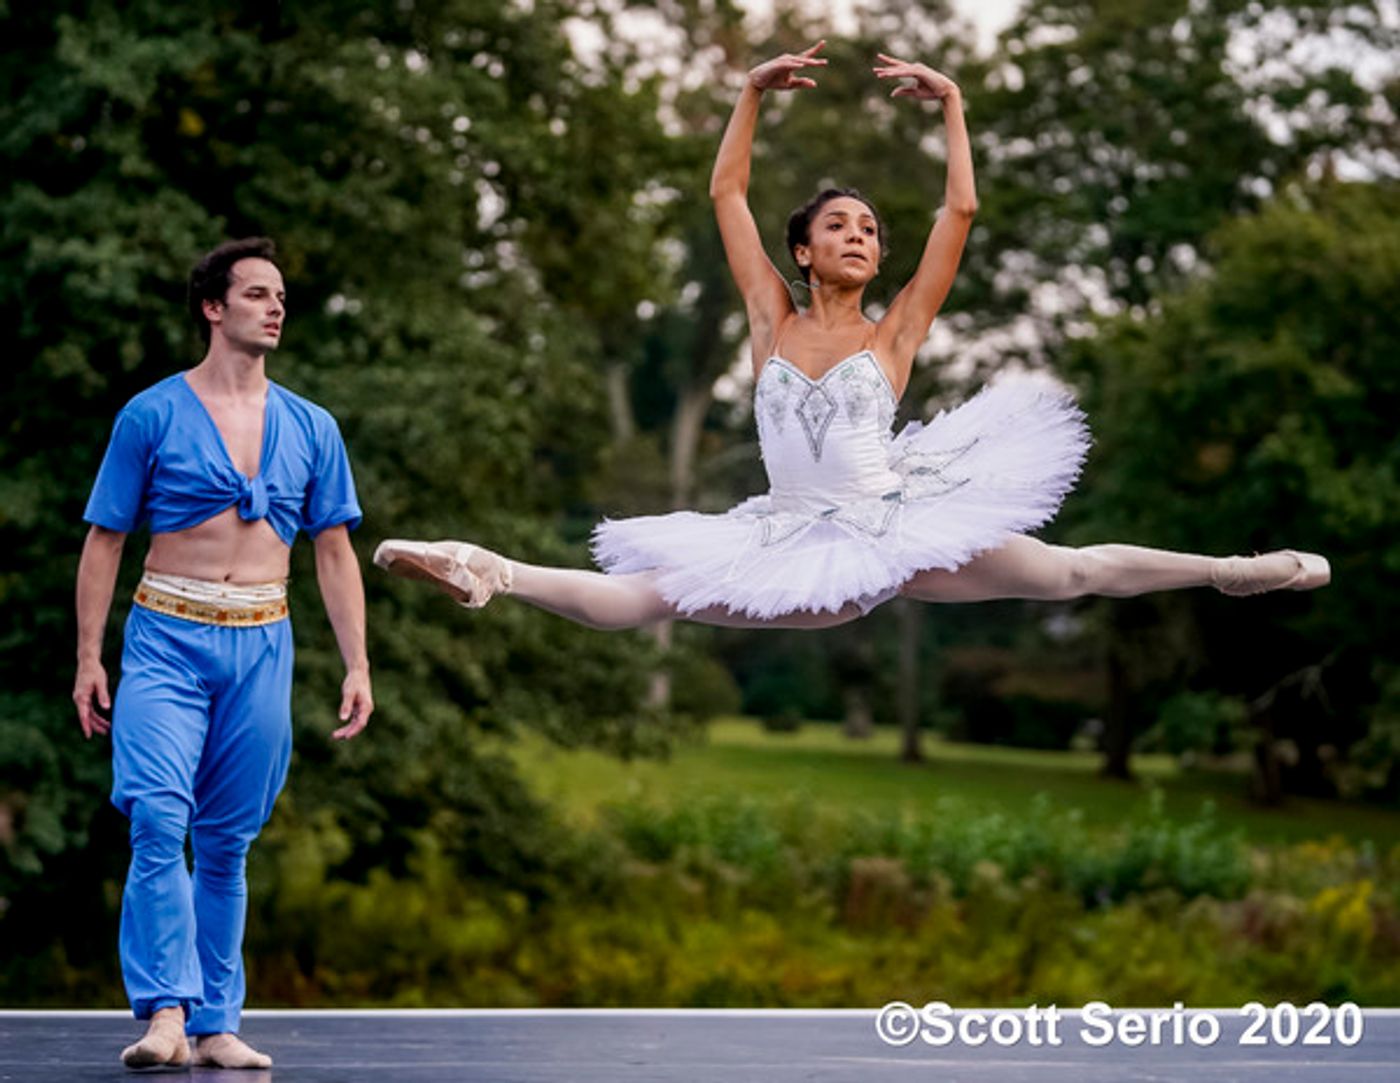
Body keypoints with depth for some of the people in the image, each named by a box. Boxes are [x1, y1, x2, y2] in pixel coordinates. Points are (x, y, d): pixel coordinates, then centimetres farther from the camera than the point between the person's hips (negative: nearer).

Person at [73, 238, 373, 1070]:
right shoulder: (151, 416, 2)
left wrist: (357, 664, 6)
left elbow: (335, 553, 13)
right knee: (159, 820, -18)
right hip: (168, 638, -3)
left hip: (261, 647, 3)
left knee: (227, 842, 6)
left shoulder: (311, 429, 12)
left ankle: (216, 1024, 10)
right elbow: (105, 540, 4)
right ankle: (166, 1012, -18)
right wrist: (89, 657, -2)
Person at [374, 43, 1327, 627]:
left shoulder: (896, 332, 5)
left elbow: (962, 212, 2)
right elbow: (727, 194, 9)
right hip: (795, 545, 1)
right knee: (630, 598, -14)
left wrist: (952, 105, 3)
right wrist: (754, 93, 5)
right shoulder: (774, 322, 9)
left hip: (900, 525, -1)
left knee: (1069, 573, -12)